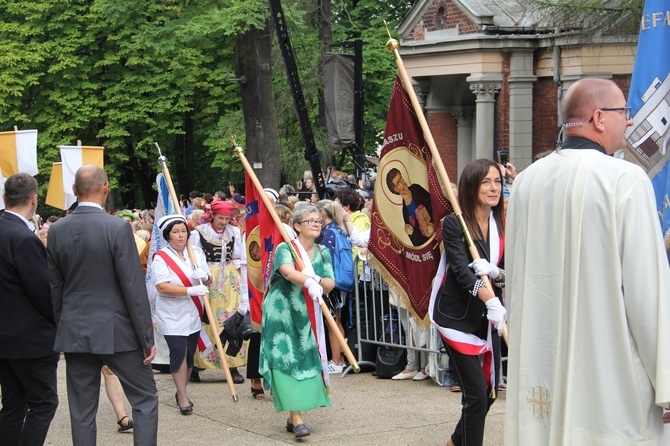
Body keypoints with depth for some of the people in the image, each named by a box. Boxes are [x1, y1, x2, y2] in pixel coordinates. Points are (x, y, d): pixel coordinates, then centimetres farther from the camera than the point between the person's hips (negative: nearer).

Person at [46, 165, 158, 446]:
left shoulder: (56, 231, 1)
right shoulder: (118, 228, -13)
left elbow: (54, 288, 7)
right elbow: (134, 288, -13)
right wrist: (147, 338, -7)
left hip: (74, 333, 4)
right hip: (116, 332, -4)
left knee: (82, 411, 9)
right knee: (145, 399, 8)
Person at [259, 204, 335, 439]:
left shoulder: (323, 253, 7)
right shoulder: (285, 248, -11)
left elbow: (330, 285, -1)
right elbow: (288, 271, -32)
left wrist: (317, 280, -23)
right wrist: (309, 283, -50)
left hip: (307, 315, 6)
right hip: (282, 312, -6)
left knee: (307, 360, 4)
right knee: (286, 360, -12)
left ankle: (293, 416, 14)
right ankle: (297, 419, -17)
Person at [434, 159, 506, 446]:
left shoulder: (503, 226, 4)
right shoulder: (454, 224, -12)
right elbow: (462, 270, -25)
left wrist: (496, 273, -22)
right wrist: (491, 301, -40)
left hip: (488, 319, 6)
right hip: (458, 317, -6)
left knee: (490, 391, 13)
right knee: (476, 393, -9)